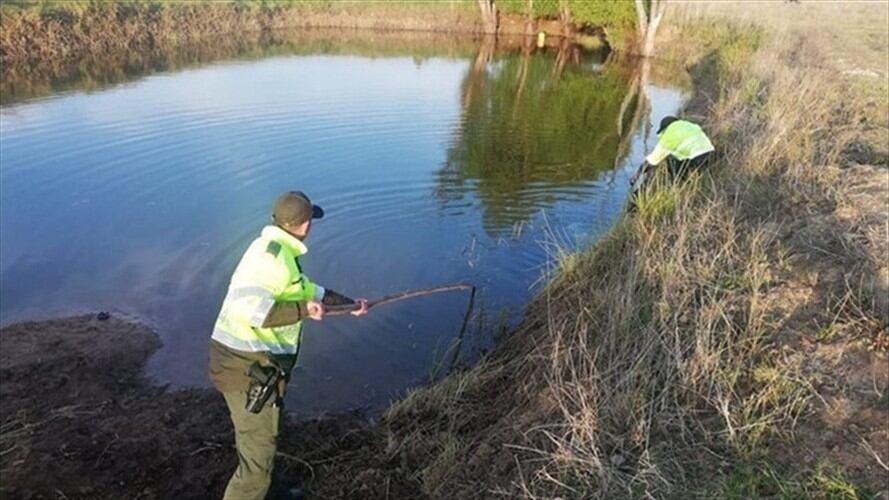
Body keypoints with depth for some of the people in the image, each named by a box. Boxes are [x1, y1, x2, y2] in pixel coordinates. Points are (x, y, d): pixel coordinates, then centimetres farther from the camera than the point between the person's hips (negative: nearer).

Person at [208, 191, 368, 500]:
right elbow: (247, 308, -32)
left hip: (250, 363, 10)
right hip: (248, 367, -10)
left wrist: (348, 303, 29)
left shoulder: (274, 250, 11)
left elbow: (306, 289, 23)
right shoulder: (272, 254, -20)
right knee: (257, 454, 1)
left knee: (255, 441, 29)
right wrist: (303, 310, -25)